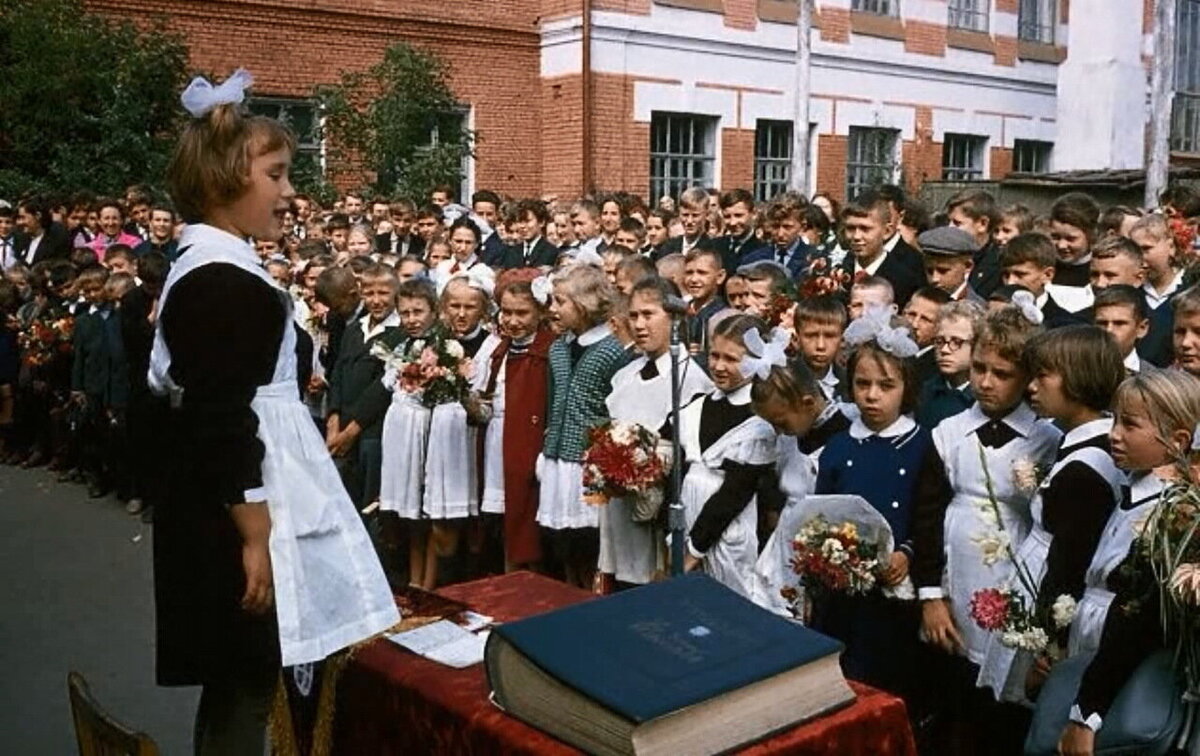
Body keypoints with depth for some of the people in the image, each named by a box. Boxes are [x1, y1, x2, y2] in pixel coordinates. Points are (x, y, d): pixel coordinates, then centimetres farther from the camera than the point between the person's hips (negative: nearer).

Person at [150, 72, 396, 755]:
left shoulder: (208, 266, 12)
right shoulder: (223, 281, -19)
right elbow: (223, 423, -23)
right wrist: (256, 537, -21)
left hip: (223, 499, 10)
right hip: (236, 509, -10)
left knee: (235, 681, 19)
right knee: (245, 686, 2)